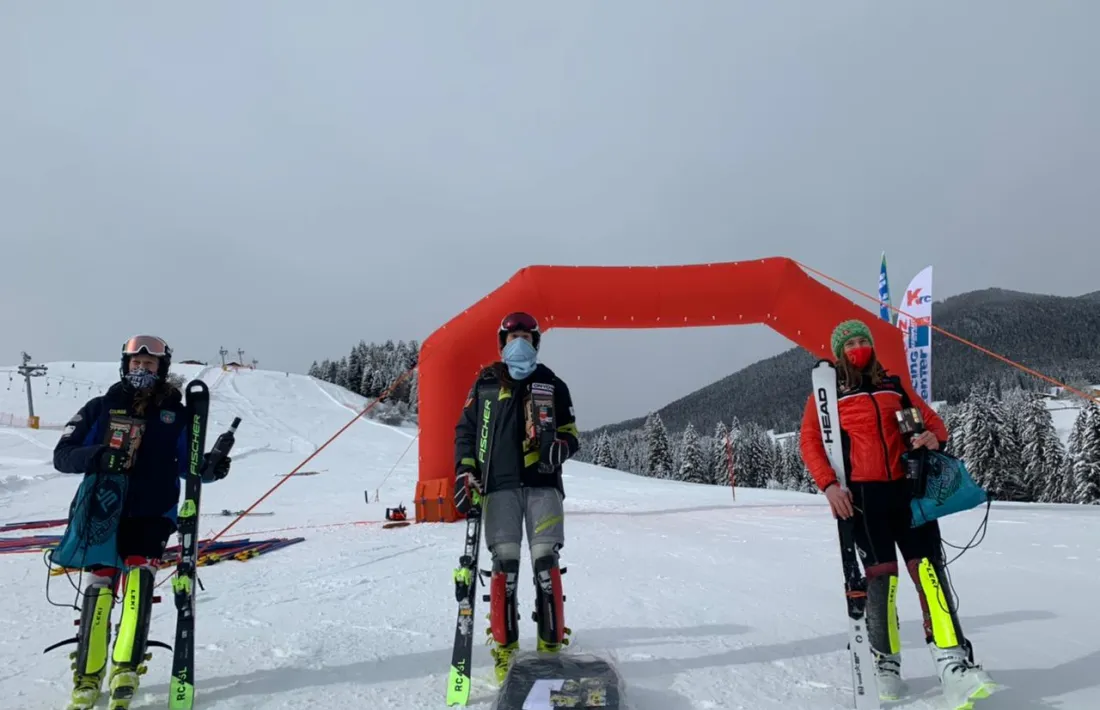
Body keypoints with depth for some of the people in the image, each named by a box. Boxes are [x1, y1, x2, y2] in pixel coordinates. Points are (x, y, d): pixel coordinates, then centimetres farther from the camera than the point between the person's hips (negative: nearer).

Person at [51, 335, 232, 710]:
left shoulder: (176, 414, 4)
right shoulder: (101, 407, 4)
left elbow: (188, 466, 3)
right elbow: (62, 456, 0)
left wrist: (212, 467, -19)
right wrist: (99, 457, -20)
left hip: (153, 514, 0)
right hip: (104, 511, 1)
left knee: (139, 576, -18)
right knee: (99, 586, -5)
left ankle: (126, 670, -9)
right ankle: (88, 676, 12)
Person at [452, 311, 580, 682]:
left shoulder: (552, 384, 12)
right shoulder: (485, 382, 11)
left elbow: (570, 431, 16)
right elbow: (466, 430, 11)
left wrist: (560, 447, -7)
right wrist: (465, 475, 0)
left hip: (543, 484, 1)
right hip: (500, 485, 0)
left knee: (546, 562, -2)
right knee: (504, 563, -4)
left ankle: (552, 644, 7)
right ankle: (504, 646, 8)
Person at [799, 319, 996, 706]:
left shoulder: (895, 385, 17)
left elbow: (932, 420, 19)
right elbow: (810, 441, -1)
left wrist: (934, 438, -7)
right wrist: (828, 484, -15)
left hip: (908, 488, 3)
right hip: (863, 495, -3)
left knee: (929, 570, -6)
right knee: (881, 576, -4)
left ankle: (954, 664, -5)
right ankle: (886, 663, 12)